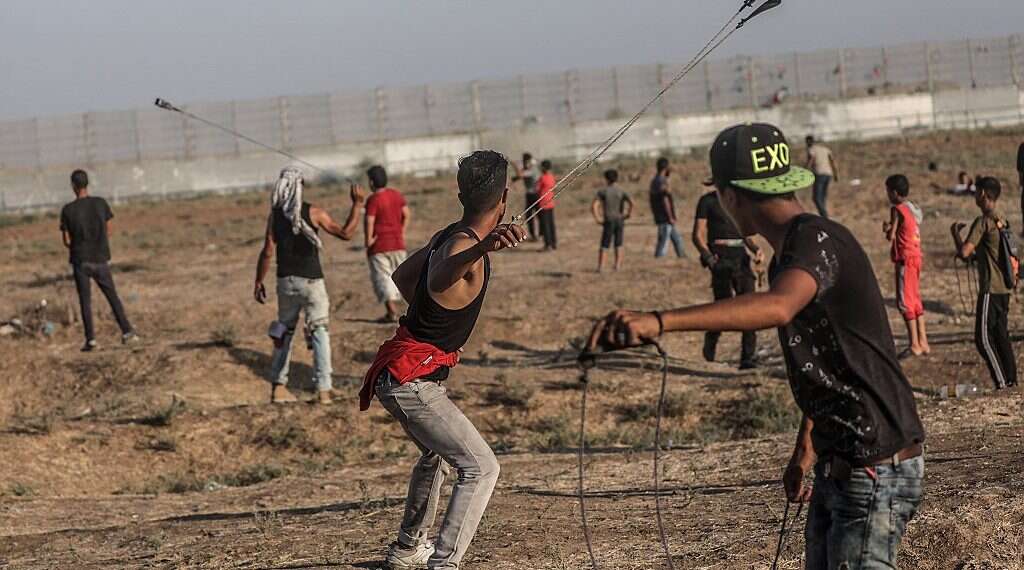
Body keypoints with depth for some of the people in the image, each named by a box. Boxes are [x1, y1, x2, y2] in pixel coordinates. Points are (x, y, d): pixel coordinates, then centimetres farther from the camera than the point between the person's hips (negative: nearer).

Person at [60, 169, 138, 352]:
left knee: (85, 300, 5)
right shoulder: (100, 203, -3)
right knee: (112, 296, 11)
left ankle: (91, 339, 0)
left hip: (80, 261, -2)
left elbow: (66, 241, -4)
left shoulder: (68, 210, -9)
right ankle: (127, 331, 4)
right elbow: (108, 232, 4)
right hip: (101, 259, 2)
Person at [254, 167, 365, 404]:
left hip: (286, 281, 3)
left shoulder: (275, 215, -1)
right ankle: (323, 391, -7)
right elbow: (346, 233, -8)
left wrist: (258, 282, 4)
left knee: (284, 332, 17)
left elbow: (268, 251, -4)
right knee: (319, 333, 1)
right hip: (311, 280, -3)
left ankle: (278, 388, 17)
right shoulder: (313, 213, -8)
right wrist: (357, 204, -2)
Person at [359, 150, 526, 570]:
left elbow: (403, 276, 23)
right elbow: (439, 279, -49)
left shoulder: (449, 236, 6)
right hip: (411, 381, -10)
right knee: (480, 468, -14)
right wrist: (483, 247, -68)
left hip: (401, 373, 10)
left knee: (435, 455, 32)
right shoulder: (463, 246, -23)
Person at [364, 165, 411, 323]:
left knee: (382, 277, -2)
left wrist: (368, 240, -11)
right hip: (397, 244, 6)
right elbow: (407, 214, 7)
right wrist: (402, 232, 12)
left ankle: (392, 311, -9)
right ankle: (395, 308, 20)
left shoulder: (373, 200, -14)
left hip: (379, 245, -6)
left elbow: (369, 221, -20)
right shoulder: (396, 195, 5)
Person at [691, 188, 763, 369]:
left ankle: (747, 358, -5)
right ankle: (711, 339, 20)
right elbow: (698, 235, -2)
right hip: (721, 258, -5)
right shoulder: (708, 201, 1)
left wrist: (756, 250, 4)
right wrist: (709, 257, -18)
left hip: (741, 256, 5)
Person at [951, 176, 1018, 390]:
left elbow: (964, 252, -20)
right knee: (1001, 335, 13)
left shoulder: (983, 222, -14)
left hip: (990, 288, -9)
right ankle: (1011, 380, 14)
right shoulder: (1001, 221, 13)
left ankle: (1002, 384, -9)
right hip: (1004, 288, 9)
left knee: (984, 338, -6)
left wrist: (956, 232, -4)